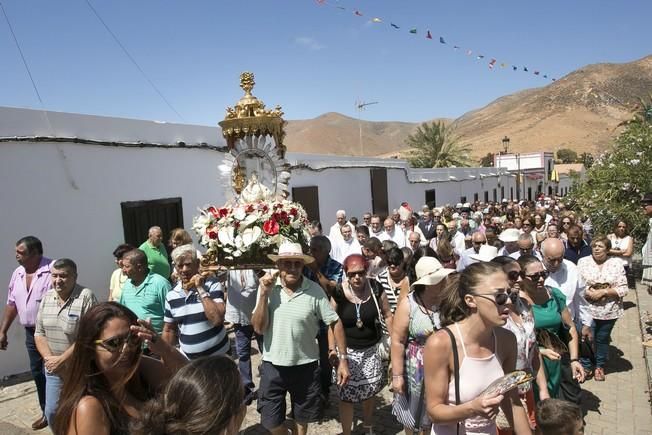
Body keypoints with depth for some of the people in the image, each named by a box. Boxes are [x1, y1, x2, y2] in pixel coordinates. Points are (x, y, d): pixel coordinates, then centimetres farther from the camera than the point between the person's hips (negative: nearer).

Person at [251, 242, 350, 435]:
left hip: (305, 365, 0)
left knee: (303, 415, 21)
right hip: (273, 365, 1)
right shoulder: (267, 288, -10)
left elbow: (335, 322, -9)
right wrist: (264, 294, -22)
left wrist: (343, 358, -11)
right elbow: (259, 328, -12)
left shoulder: (314, 290, -15)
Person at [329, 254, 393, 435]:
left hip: (371, 349, 2)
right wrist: (332, 349, -11)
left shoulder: (376, 288, -11)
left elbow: (387, 315, 0)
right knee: (347, 395, 1)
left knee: (370, 391, 19)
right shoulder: (338, 292, -15)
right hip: (347, 350, -2)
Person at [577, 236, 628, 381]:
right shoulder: (583, 262, -4)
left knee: (602, 339, 16)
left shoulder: (616, 263, -3)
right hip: (587, 309, -1)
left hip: (609, 311, 1)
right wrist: (588, 293, -20)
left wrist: (603, 292, -17)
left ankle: (600, 366, 36)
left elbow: (623, 289, -6)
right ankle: (585, 366, 24)